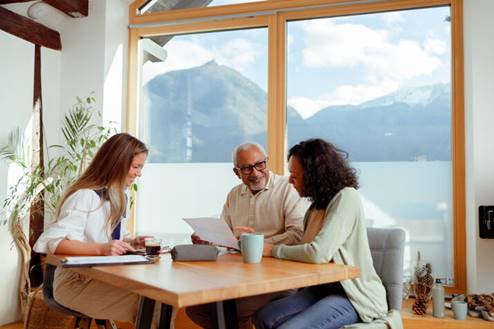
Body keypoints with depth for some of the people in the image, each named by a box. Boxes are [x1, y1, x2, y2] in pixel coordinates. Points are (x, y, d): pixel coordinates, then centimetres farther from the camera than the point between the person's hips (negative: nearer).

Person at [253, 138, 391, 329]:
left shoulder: (346, 197, -16)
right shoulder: (317, 205, 10)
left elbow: (318, 253, -26)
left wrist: (274, 251, -14)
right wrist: (261, 241, 6)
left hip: (355, 297, -8)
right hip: (322, 288, 8)